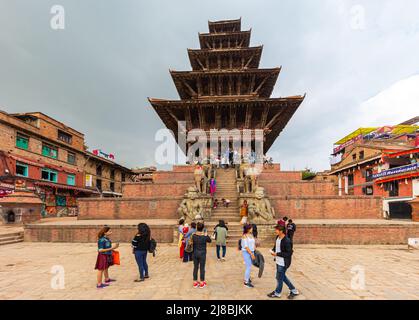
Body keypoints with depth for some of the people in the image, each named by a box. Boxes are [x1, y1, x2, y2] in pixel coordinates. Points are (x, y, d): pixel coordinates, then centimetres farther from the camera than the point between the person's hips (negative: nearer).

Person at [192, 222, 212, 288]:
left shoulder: (193, 235, -9)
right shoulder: (205, 236, -16)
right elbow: (209, 241, 3)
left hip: (195, 253, 3)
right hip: (202, 254, -3)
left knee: (195, 267, 14)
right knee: (202, 268, 9)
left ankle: (195, 282, 25)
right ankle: (202, 283, 20)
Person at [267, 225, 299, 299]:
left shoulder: (287, 241, -27)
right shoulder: (277, 237, -1)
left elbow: (289, 253, -24)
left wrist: (277, 254, -25)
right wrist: (273, 250, -5)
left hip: (283, 263, -9)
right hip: (278, 261, 9)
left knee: (279, 278, 10)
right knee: (282, 276, 22)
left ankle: (277, 293, 32)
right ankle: (294, 291, 38)